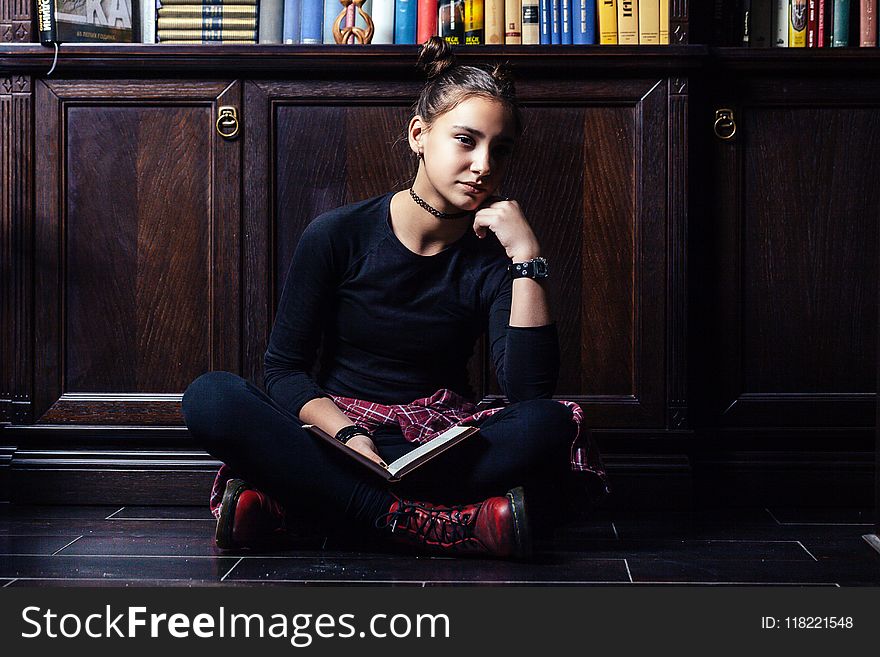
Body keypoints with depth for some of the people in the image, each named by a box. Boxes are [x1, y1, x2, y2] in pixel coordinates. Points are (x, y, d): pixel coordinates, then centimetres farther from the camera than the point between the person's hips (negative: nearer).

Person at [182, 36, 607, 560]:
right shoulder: (338, 235, -4)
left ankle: (284, 502, -30)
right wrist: (346, 433, -21)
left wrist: (528, 258, -19)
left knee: (549, 425, -30)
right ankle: (443, 526, -35)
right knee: (210, 398, -27)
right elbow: (284, 368, -2)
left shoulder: (493, 255, -2)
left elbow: (531, 391, -16)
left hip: (443, 446, 1)